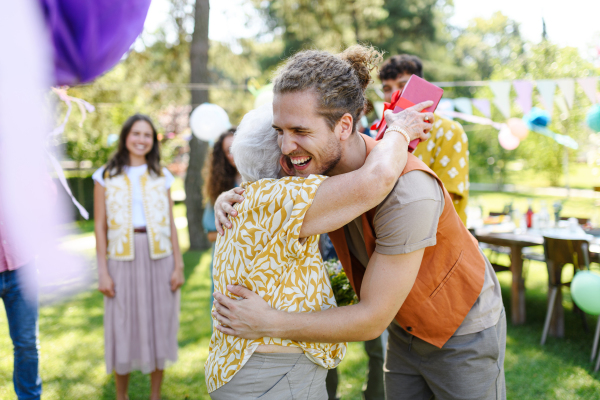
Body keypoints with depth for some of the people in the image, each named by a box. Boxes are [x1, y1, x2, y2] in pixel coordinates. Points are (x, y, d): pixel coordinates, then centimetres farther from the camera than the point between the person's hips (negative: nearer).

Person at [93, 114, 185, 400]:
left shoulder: (161, 176, 10)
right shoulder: (107, 176, 4)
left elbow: (171, 224, 9)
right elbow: (100, 226, 1)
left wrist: (178, 265, 2)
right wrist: (103, 271, -4)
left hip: (159, 258, 2)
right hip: (122, 259, -1)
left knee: (158, 325, 6)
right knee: (122, 327, 4)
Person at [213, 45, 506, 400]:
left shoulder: (408, 192, -38)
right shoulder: (319, 163, -15)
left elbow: (372, 320, -32)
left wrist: (268, 323, -32)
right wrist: (229, 198, -17)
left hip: (464, 330, -6)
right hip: (407, 326, 6)